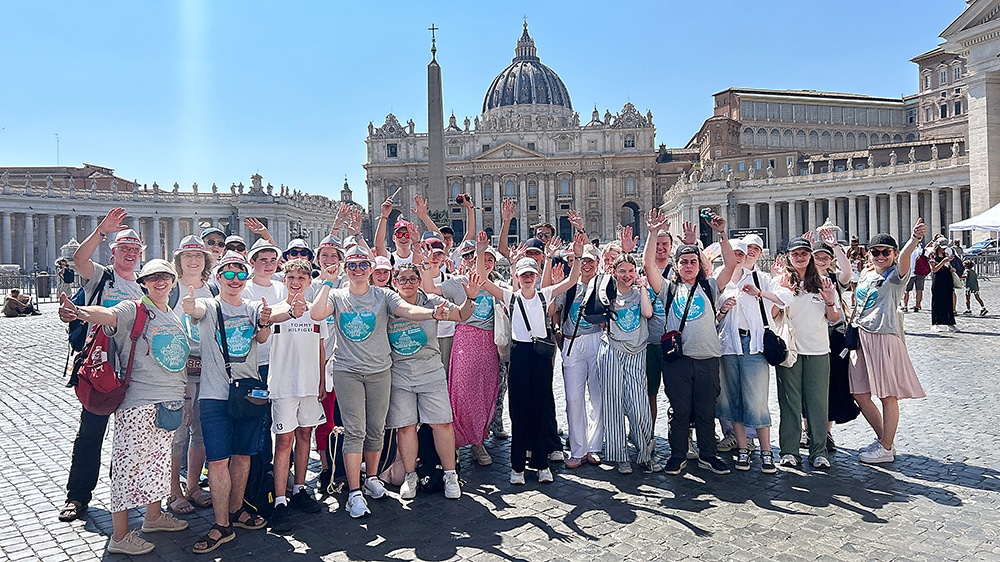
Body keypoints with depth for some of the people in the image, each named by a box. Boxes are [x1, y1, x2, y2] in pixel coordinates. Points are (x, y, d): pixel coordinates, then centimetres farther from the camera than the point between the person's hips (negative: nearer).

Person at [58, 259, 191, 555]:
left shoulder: (176, 317, 15)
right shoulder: (134, 310, -6)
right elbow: (107, 315, -29)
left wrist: (185, 399, 20)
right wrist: (77, 311, -49)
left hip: (170, 401, 7)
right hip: (138, 402, -7)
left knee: (160, 459, 18)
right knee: (130, 462, -2)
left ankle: (153, 515, 35)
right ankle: (120, 536, 8)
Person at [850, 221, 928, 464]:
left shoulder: (896, 274, -4)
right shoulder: (866, 275, 16)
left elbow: (904, 256, -27)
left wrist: (914, 238, -46)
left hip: (885, 337, -7)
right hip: (861, 337, 7)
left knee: (888, 395, 0)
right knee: (860, 394, 9)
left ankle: (886, 448, 10)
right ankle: (883, 439, 26)